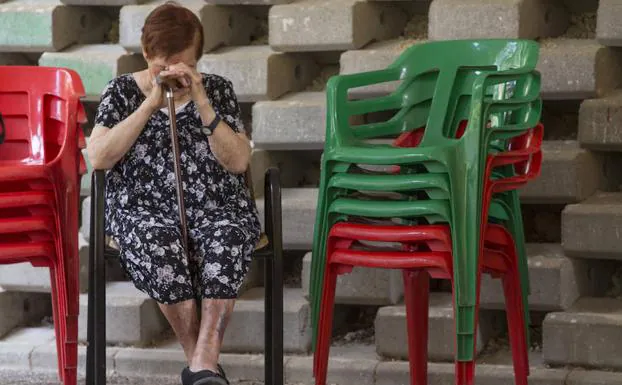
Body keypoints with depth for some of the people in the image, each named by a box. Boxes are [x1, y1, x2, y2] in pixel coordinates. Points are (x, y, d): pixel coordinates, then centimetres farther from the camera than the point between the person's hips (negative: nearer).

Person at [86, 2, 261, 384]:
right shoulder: (122, 91, 10)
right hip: (145, 211, -1)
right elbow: (98, 158, -5)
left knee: (227, 239, -35)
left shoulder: (217, 88, 12)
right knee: (158, 244, -36)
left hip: (218, 209, 1)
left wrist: (202, 104, -9)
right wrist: (151, 104, -9)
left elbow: (238, 162, 1)